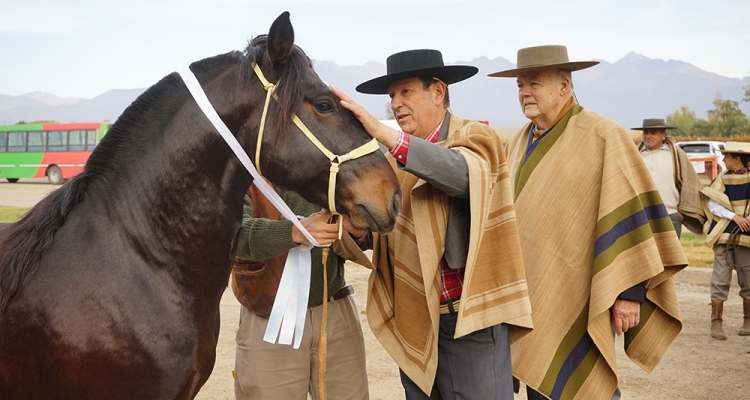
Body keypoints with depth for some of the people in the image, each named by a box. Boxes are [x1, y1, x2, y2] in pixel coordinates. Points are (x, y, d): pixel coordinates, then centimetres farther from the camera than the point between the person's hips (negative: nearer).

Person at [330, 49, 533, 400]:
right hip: (412, 318, 6)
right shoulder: (396, 153, 10)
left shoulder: (475, 137, -6)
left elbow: (463, 172, -30)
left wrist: (381, 132, -38)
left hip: (469, 316, -6)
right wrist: (361, 231, -8)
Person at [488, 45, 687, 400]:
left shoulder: (603, 137, -10)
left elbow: (630, 214, -13)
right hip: (527, 298, 6)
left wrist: (629, 291, -16)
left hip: (577, 302, -6)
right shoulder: (517, 143, 11)